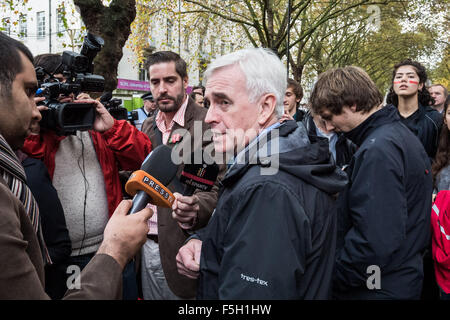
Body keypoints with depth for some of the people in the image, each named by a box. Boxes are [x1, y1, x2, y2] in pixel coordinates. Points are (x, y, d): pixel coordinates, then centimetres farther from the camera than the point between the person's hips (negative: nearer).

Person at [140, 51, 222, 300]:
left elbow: (219, 190, -19)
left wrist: (194, 210, -38)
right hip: (147, 246, 6)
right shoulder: (148, 126, 9)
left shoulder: (208, 125, -13)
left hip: (181, 250, -6)